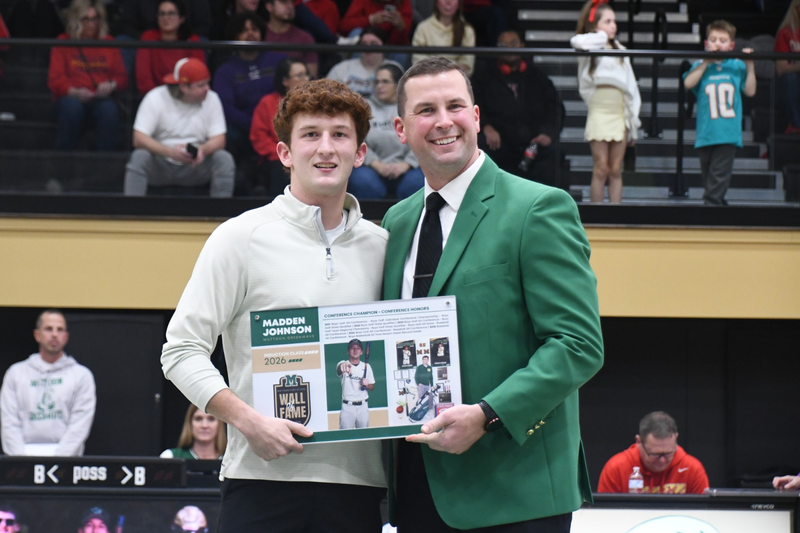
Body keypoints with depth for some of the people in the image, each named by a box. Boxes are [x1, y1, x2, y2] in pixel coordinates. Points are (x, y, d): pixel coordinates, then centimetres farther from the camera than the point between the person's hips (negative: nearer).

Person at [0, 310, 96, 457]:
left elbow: (80, 424, 2)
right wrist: (22, 461, -6)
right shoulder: (16, 372, 16)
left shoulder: (82, 375, 11)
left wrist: (58, 460, -11)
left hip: (65, 458, -1)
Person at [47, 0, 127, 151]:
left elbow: (122, 77, 14)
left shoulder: (108, 42, 19)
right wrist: (75, 92, -18)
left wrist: (111, 85, -11)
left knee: (109, 110, -36)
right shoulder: (63, 43, 13)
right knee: (71, 107, -38)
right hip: (72, 97, -1)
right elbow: (55, 80, 3)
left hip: (101, 98, 1)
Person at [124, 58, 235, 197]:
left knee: (224, 159, -23)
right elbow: (138, 139, -17)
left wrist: (203, 150, -31)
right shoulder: (156, 98, -9)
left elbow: (219, 140, -6)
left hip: (195, 167, 2)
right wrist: (170, 152, -33)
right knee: (139, 157, -31)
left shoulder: (211, 99, -1)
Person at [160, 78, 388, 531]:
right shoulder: (243, 237, 1)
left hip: (357, 480, 3)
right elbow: (182, 350, -3)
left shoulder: (380, 246, 12)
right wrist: (249, 420, -14)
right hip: (266, 476, -3)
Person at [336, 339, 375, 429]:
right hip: (347, 407, -3)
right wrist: (343, 366, -58)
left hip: (363, 407, 3)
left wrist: (367, 385, -10)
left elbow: (372, 386, 15)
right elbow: (339, 370, -32)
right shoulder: (344, 364, -5)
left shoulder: (366, 367, 7)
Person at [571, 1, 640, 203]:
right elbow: (577, 42, -26)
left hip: (620, 115, 4)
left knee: (616, 170, 4)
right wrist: (601, 37, -6)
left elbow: (631, 87, 13)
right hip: (599, 112, -4)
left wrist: (634, 123, 9)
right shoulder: (590, 49, 0)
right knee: (601, 169, -4)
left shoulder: (620, 51, 13)